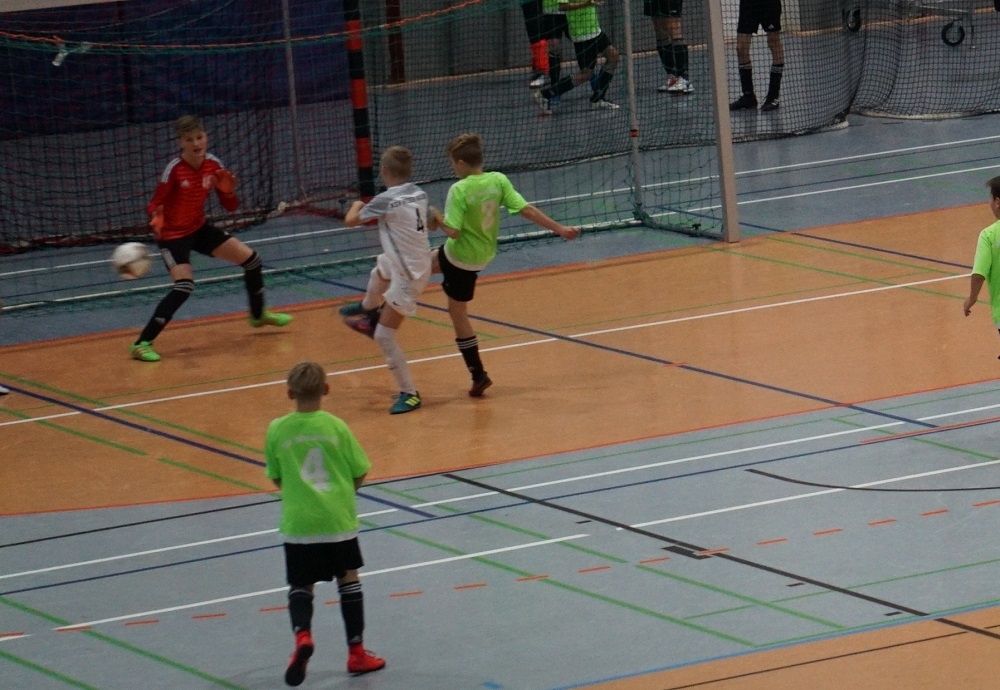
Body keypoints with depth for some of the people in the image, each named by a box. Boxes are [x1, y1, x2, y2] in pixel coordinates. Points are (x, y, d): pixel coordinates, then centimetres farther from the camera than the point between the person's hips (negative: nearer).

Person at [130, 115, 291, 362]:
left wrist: (228, 191, -22)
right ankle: (142, 344, -23)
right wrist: (156, 218, -45)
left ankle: (258, 315, 37)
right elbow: (154, 205, -22)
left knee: (251, 259, 10)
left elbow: (230, 206, 0)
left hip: (199, 229, 7)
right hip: (173, 235, -7)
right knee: (184, 286, -27)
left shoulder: (213, 165, -8)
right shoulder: (174, 170, -24)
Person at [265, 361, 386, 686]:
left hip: (298, 522, 0)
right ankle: (357, 652, 21)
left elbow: (277, 479, 6)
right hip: (338, 518, 0)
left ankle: (302, 635, -18)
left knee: (301, 585, 11)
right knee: (348, 579, 16)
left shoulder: (277, 430, -5)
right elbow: (359, 474, 0)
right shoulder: (335, 427, -7)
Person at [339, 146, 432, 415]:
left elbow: (351, 221, -10)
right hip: (420, 264, 9)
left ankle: (409, 393, 2)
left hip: (407, 277, -9)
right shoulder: (419, 194, -3)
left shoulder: (386, 200, -24)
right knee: (379, 271, 39)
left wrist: (356, 206, 14)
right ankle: (369, 310, 70)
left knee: (384, 336, -4)